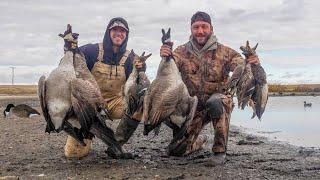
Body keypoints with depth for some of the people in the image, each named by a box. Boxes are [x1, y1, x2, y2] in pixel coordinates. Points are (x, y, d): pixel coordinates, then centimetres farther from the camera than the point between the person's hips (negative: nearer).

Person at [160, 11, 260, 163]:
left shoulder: (225, 52, -7)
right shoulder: (181, 51, -3)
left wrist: (250, 64, -42)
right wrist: (165, 57, -42)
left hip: (219, 99, -3)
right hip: (193, 106, 3)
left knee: (215, 102, -40)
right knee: (175, 150, 0)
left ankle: (220, 151, -20)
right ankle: (199, 141, 36)